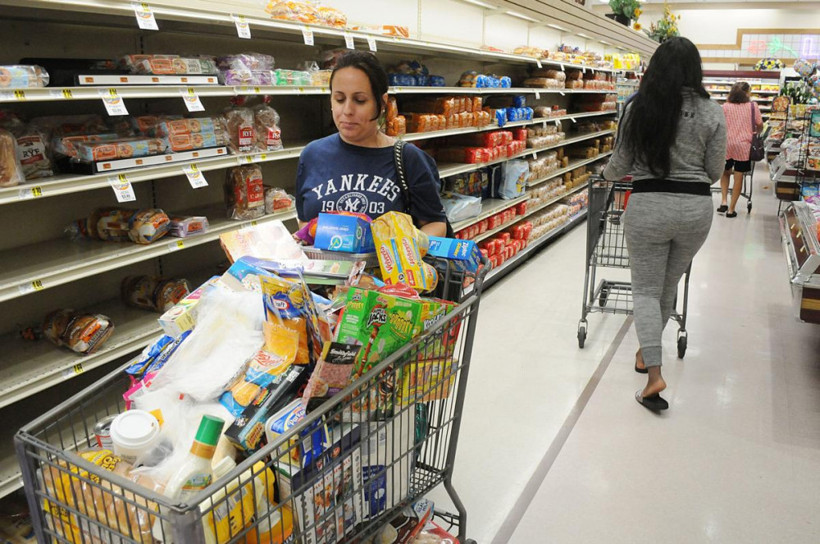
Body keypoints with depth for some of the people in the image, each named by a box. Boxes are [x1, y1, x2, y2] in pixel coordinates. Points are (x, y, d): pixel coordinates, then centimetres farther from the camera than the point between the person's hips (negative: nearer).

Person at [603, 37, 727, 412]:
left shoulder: (638, 108, -5)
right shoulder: (712, 113, -2)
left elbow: (620, 164, 1)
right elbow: (715, 172, 4)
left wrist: (607, 174, 24)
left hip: (647, 205, -2)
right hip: (695, 208, 2)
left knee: (646, 289, 6)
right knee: (669, 284, 19)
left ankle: (654, 372, -7)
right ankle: (646, 352, 37)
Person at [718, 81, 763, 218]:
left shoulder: (726, 106, -1)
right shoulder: (753, 106, -1)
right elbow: (760, 126, 5)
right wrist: (753, 131, 27)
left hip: (726, 144, 1)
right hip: (743, 145, -1)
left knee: (725, 173, 20)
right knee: (739, 177, 4)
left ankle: (723, 201, 6)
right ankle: (731, 209, 6)